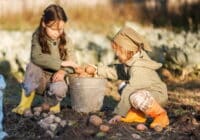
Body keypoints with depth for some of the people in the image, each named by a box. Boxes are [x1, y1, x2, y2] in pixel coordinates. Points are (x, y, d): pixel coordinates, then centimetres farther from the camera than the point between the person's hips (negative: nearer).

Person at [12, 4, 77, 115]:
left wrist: (63, 71, -26)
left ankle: (51, 102, 3)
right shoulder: (37, 37, -10)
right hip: (39, 80, 0)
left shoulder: (66, 40, -5)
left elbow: (71, 62, -3)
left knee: (59, 89, -35)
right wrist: (61, 63, -29)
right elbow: (36, 57, -25)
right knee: (32, 66, -32)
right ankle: (26, 102, -19)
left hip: (56, 77, 0)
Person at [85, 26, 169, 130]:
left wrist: (119, 113, -21)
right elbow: (116, 72, 17)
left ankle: (161, 115, -16)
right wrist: (96, 70, 12)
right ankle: (139, 114, 4)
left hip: (158, 94, -10)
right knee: (123, 89, 12)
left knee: (136, 97, -37)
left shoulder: (138, 68, -27)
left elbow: (130, 91, -26)